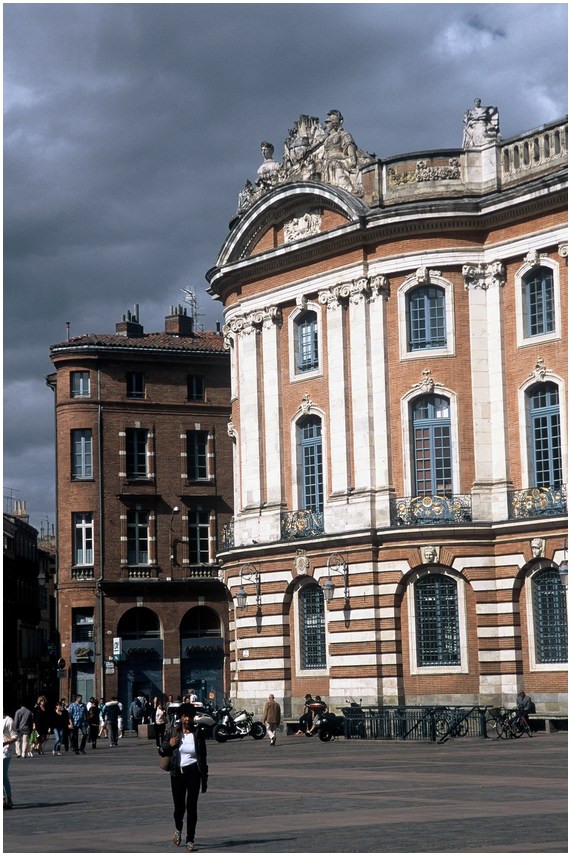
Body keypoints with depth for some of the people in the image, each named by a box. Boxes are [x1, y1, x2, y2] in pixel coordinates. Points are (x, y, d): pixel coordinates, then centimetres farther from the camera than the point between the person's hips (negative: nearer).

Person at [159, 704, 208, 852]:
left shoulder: (198, 733, 1)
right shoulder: (172, 732, 1)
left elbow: (203, 756, 6)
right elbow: (161, 752, 9)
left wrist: (204, 778, 5)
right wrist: (169, 745, -14)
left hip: (193, 772, -1)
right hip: (177, 772, 1)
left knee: (192, 806, -3)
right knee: (179, 805, 2)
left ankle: (190, 840, 5)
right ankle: (178, 830, 34)